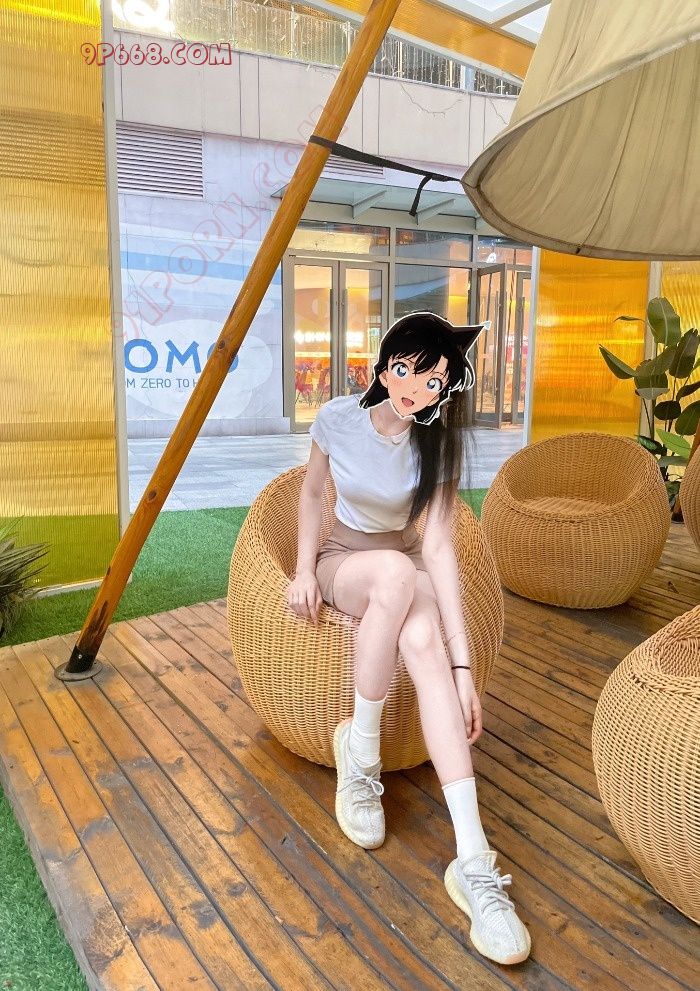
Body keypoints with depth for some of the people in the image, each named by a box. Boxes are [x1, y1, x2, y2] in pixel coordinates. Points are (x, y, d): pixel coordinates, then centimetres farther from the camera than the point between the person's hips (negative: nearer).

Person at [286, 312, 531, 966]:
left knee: (423, 641, -35)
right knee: (397, 573, -38)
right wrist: (304, 569, -5)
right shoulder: (338, 418, -13)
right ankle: (361, 751, -20)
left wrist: (461, 663, -27)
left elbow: (438, 549, -20)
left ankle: (473, 862, -35)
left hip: (406, 568, 1)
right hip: (344, 558, 0)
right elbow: (312, 491, 5)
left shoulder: (435, 447, -14)